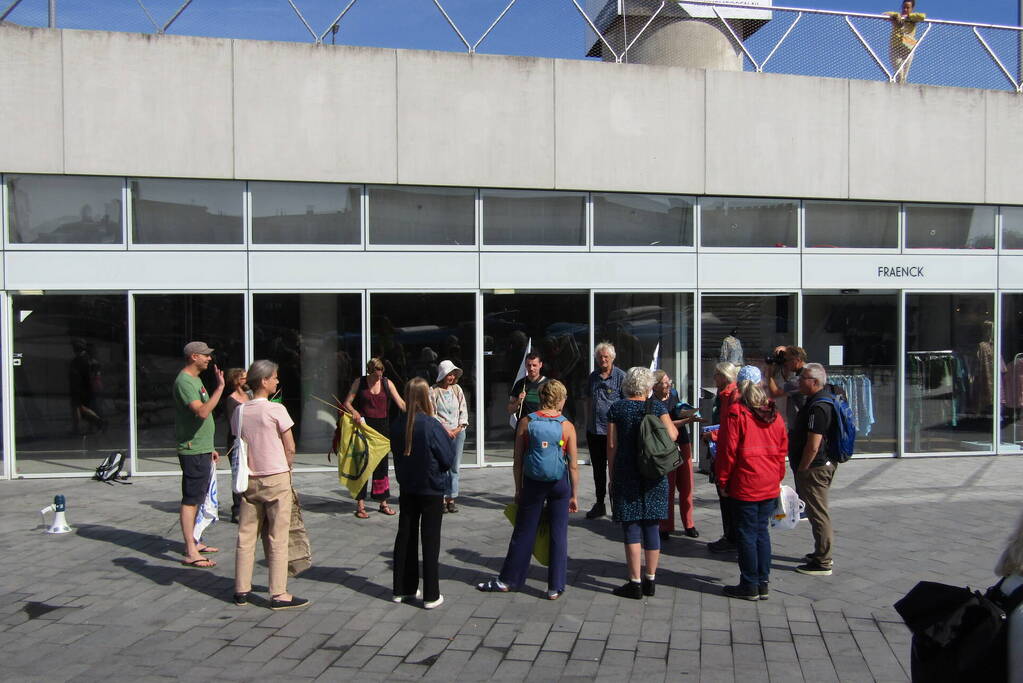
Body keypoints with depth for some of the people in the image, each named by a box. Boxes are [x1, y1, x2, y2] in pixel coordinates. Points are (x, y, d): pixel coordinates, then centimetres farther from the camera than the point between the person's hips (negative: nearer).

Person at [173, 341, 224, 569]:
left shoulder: (195, 380, 16)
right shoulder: (184, 381, -16)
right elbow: (202, 412, -30)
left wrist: (209, 448, 23)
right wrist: (220, 387, -27)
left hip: (201, 449, 10)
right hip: (192, 451, -10)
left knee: (196, 499, 17)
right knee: (190, 500, -7)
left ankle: (193, 543, 27)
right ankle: (191, 553, -5)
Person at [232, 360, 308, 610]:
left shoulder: (239, 412, 3)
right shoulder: (276, 409, -12)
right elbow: (290, 448, -9)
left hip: (249, 479, 5)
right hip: (276, 478, -5)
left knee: (245, 535, 12)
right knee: (278, 538, 1)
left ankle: (241, 590, 19)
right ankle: (279, 594, 4)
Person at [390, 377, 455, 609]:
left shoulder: (398, 424, -5)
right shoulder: (431, 425, -19)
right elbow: (448, 458, -11)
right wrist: (447, 437, 2)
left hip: (407, 488, 5)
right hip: (431, 489, -5)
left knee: (405, 537, 14)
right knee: (430, 540, 3)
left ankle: (402, 589, 23)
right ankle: (431, 595, 7)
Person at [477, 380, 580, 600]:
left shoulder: (526, 423, -4)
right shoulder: (567, 427, -6)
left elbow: (518, 461, -1)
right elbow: (573, 465, -5)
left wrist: (518, 489, 8)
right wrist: (574, 495, 4)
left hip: (533, 483, 1)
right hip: (560, 484, -1)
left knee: (523, 532, 11)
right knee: (558, 535, 8)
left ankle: (507, 580, 21)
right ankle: (555, 587, 11)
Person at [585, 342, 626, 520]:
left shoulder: (621, 376, -6)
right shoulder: (593, 377, 11)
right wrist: (587, 426, 17)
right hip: (594, 431, 6)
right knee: (598, 469, 14)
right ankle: (599, 504, 25)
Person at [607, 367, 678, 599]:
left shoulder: (617, 408, 0)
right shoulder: (657, 407, 2)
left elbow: (612, 445, -3)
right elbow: (672, 435, -9)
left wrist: (611, 475, 4)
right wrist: (672, 424, 13)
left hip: (626, 475, -2)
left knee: (631, 528, 1)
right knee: (652, 527, 10)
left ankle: (635, 582, 1)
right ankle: (651, 580, 17)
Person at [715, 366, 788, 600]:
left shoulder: (737, 412, -12)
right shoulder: (774, 414, 5)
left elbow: (729, 451, -12)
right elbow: (782, 450, 9)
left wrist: (722, 481, -3)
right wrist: (777, 477, 18)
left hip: (745, 485, -6)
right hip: (770, 486, 6)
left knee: (747, 534, 3)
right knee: (762, 532, 14)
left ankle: (749, 586, 10)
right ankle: (763, 583, 19)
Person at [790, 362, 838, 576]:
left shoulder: (817, 408, -22)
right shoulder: (816, 402, 10)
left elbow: (813, 447, -25)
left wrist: (801, 470, -18)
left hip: (814, 469, -11)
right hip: (822, 465, 11)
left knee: (818, 514, -3)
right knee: (817, 513, 19)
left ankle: (822, 563, 5)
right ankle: (822, 554, 31)